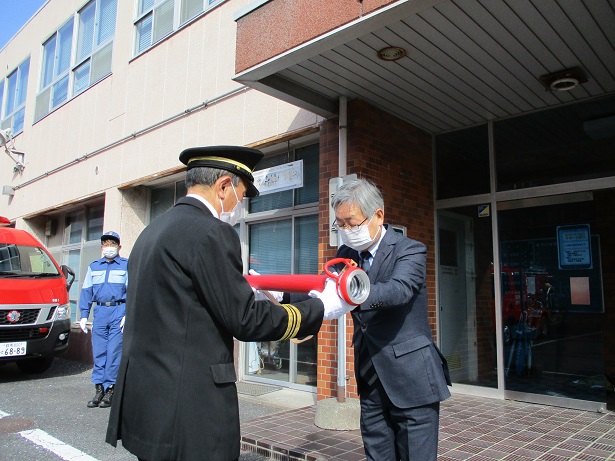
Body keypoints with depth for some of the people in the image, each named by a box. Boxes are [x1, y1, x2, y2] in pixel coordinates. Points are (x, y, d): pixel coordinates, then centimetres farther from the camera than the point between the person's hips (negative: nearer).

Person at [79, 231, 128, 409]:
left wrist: (127, 315, -10)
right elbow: (86, 291, 16)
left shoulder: (127, 265, 5)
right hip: (100, 312, 4)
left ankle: (110, 389, 3)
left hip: (119, 311, -4)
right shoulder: (94, 267, 18)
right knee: (98, 351, 4)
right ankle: (99, 388, 11)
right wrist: (84, 315, 8)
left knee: (114, 351, -5)